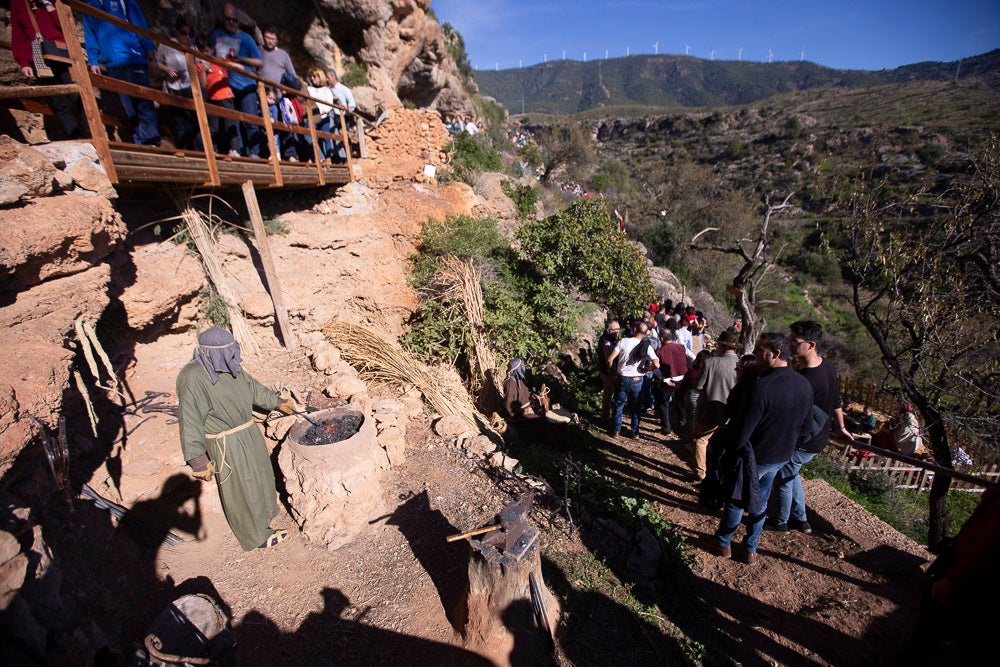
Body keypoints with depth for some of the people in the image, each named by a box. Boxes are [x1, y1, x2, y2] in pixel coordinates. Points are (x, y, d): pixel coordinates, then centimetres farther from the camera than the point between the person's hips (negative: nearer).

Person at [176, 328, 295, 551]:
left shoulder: (230, 366, -4)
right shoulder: (193, 378, -26)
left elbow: (252, 387, 12)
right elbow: (190, 421, -24)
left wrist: (277, 403, 21)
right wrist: (198, 461, -22)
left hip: (249, 432, 8)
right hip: (227, 444, -8)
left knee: (259, 472, 27)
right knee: (241, 490, 10)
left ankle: (265, 507, 54)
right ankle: (257, 536, 31)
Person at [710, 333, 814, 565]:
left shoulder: (761, 387, -31)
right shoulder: (804, 384, -7)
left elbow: (740, 433, -26)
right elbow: (805, 422, 8)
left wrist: (728, 448, -7)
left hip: (754, 457, -6)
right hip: (782, 456, 7)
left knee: (736, 502, 14)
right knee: (760, 504, 23)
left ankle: (723, 544, 33)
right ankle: (751, 550, 38)